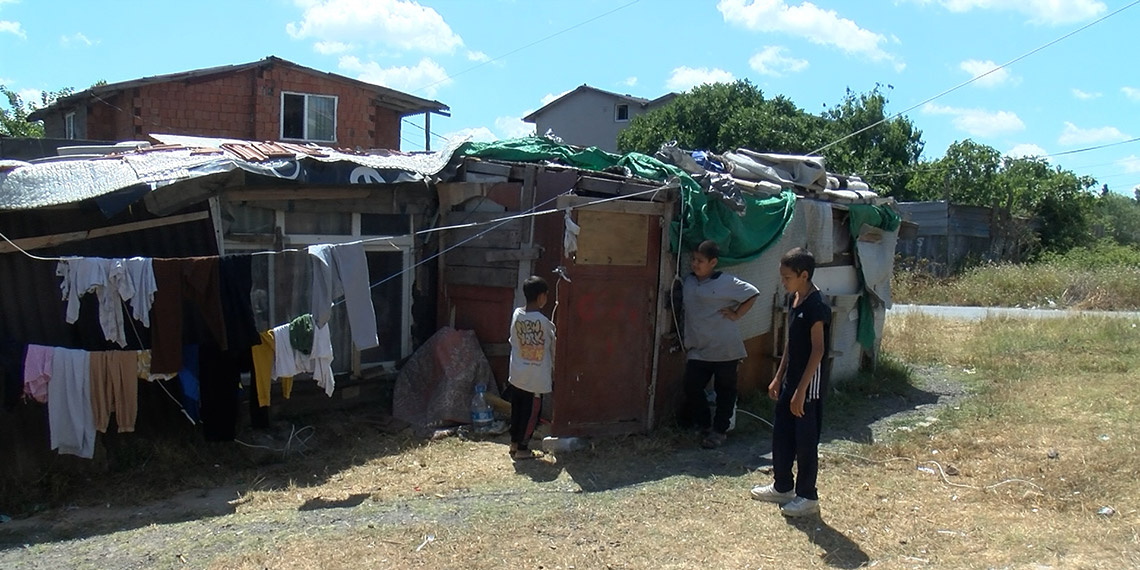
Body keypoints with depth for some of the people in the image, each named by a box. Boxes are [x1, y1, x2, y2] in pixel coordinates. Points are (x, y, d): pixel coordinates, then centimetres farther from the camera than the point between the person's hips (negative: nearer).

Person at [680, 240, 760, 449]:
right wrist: (686, 345, 16)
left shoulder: (726, 282, -8)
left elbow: (752, 294, -1)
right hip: (698, 349, 5)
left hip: (725, 348, -4)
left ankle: (719, 431, 18)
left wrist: (736, 315, -8)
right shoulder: (688, 282, 7)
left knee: (725, 391, 6)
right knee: (692, 387, -2)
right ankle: (704, 425, 18)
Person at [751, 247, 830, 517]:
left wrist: (801, 390, -22)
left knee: (805, 440, 2)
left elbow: (818, 350, -21)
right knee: (781, 433, 16)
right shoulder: (795, 300, 7)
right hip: (791, 378, 9)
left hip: (810, 383, -9)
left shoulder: (816, 306, -20)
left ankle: (807, 496, 15)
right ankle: (782, 487, 30)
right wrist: (779, 377, 16)